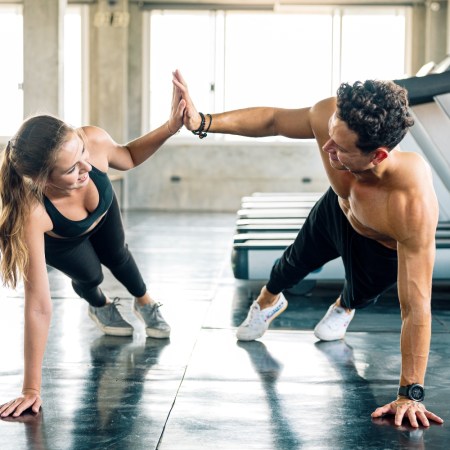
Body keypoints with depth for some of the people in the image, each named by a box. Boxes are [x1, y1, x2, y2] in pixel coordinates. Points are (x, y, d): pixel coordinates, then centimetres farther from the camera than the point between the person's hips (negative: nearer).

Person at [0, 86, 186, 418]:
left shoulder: (93, 140, -44)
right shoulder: (32, 214, -52)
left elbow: (128, 158, -16)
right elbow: (39, 305, -47)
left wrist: (171, 127, -31)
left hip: (102, 211, 3)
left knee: (117, 256, 24)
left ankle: (145, 303, 58)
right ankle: (101, 307, 48)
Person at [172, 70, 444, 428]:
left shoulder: (414, 203, -50)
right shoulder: (330, 117, -40)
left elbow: (416, 307, -44)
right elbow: (273, 119, -17)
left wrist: (411, 395, -40)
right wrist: (203, 122, -28)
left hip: (384, 247, -4)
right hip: (336, 209, 4)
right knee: (297, 260, 28)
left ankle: (344, 309, 63)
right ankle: (267, 303, 65)